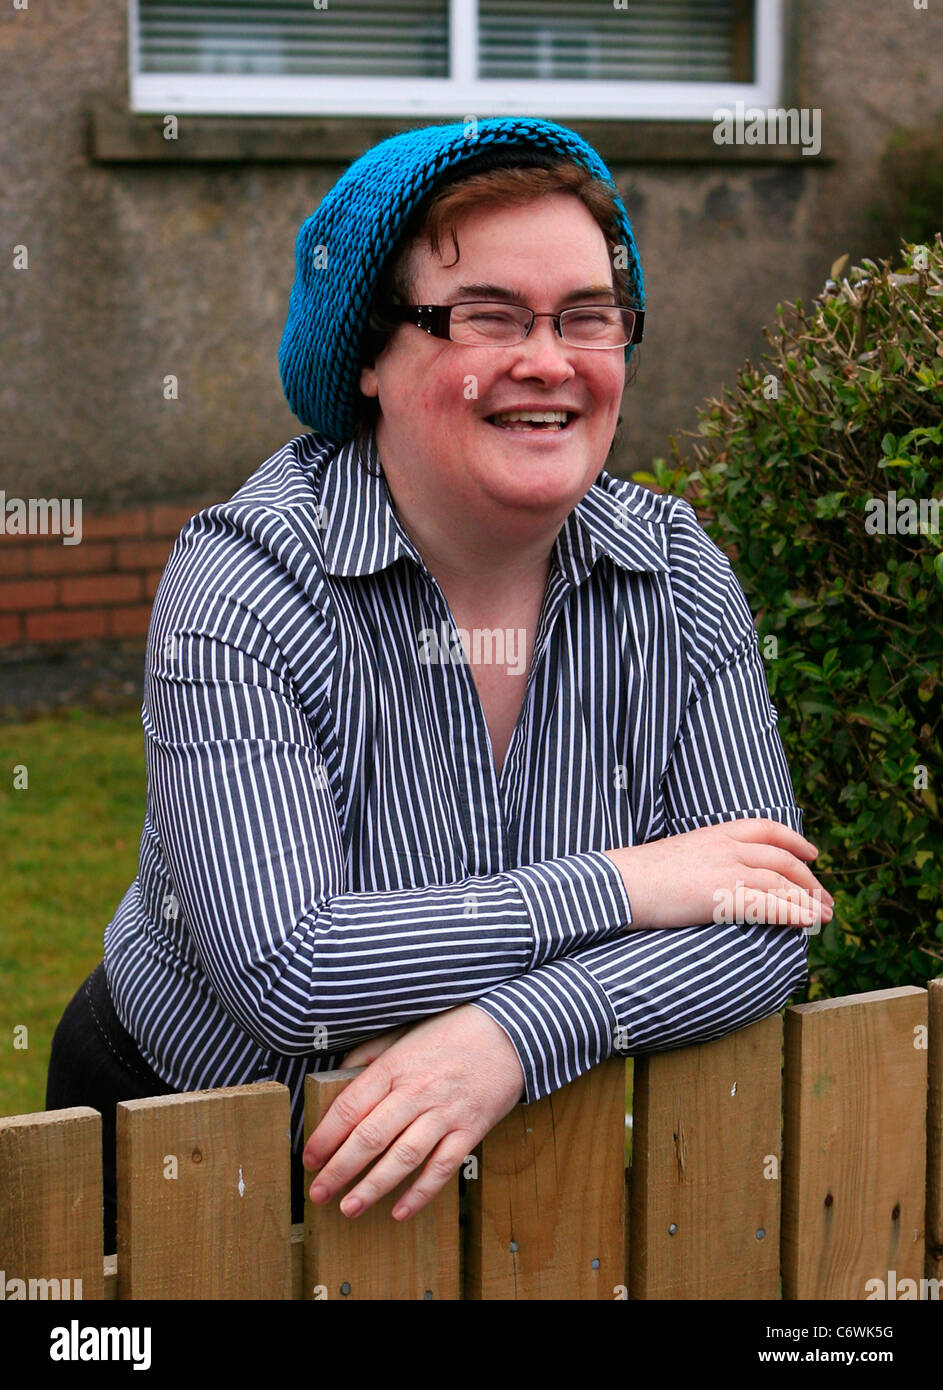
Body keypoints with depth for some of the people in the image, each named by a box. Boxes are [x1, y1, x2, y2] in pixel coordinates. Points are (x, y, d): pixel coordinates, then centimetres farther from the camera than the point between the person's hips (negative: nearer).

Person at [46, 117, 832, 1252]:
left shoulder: (677, 574, -9)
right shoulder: (241, 585, -21)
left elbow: (764, 924, -14)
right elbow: (282, 972, -30)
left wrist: (508, 1037, -31)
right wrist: (625, 885, -25)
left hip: (522, 1138, 3)